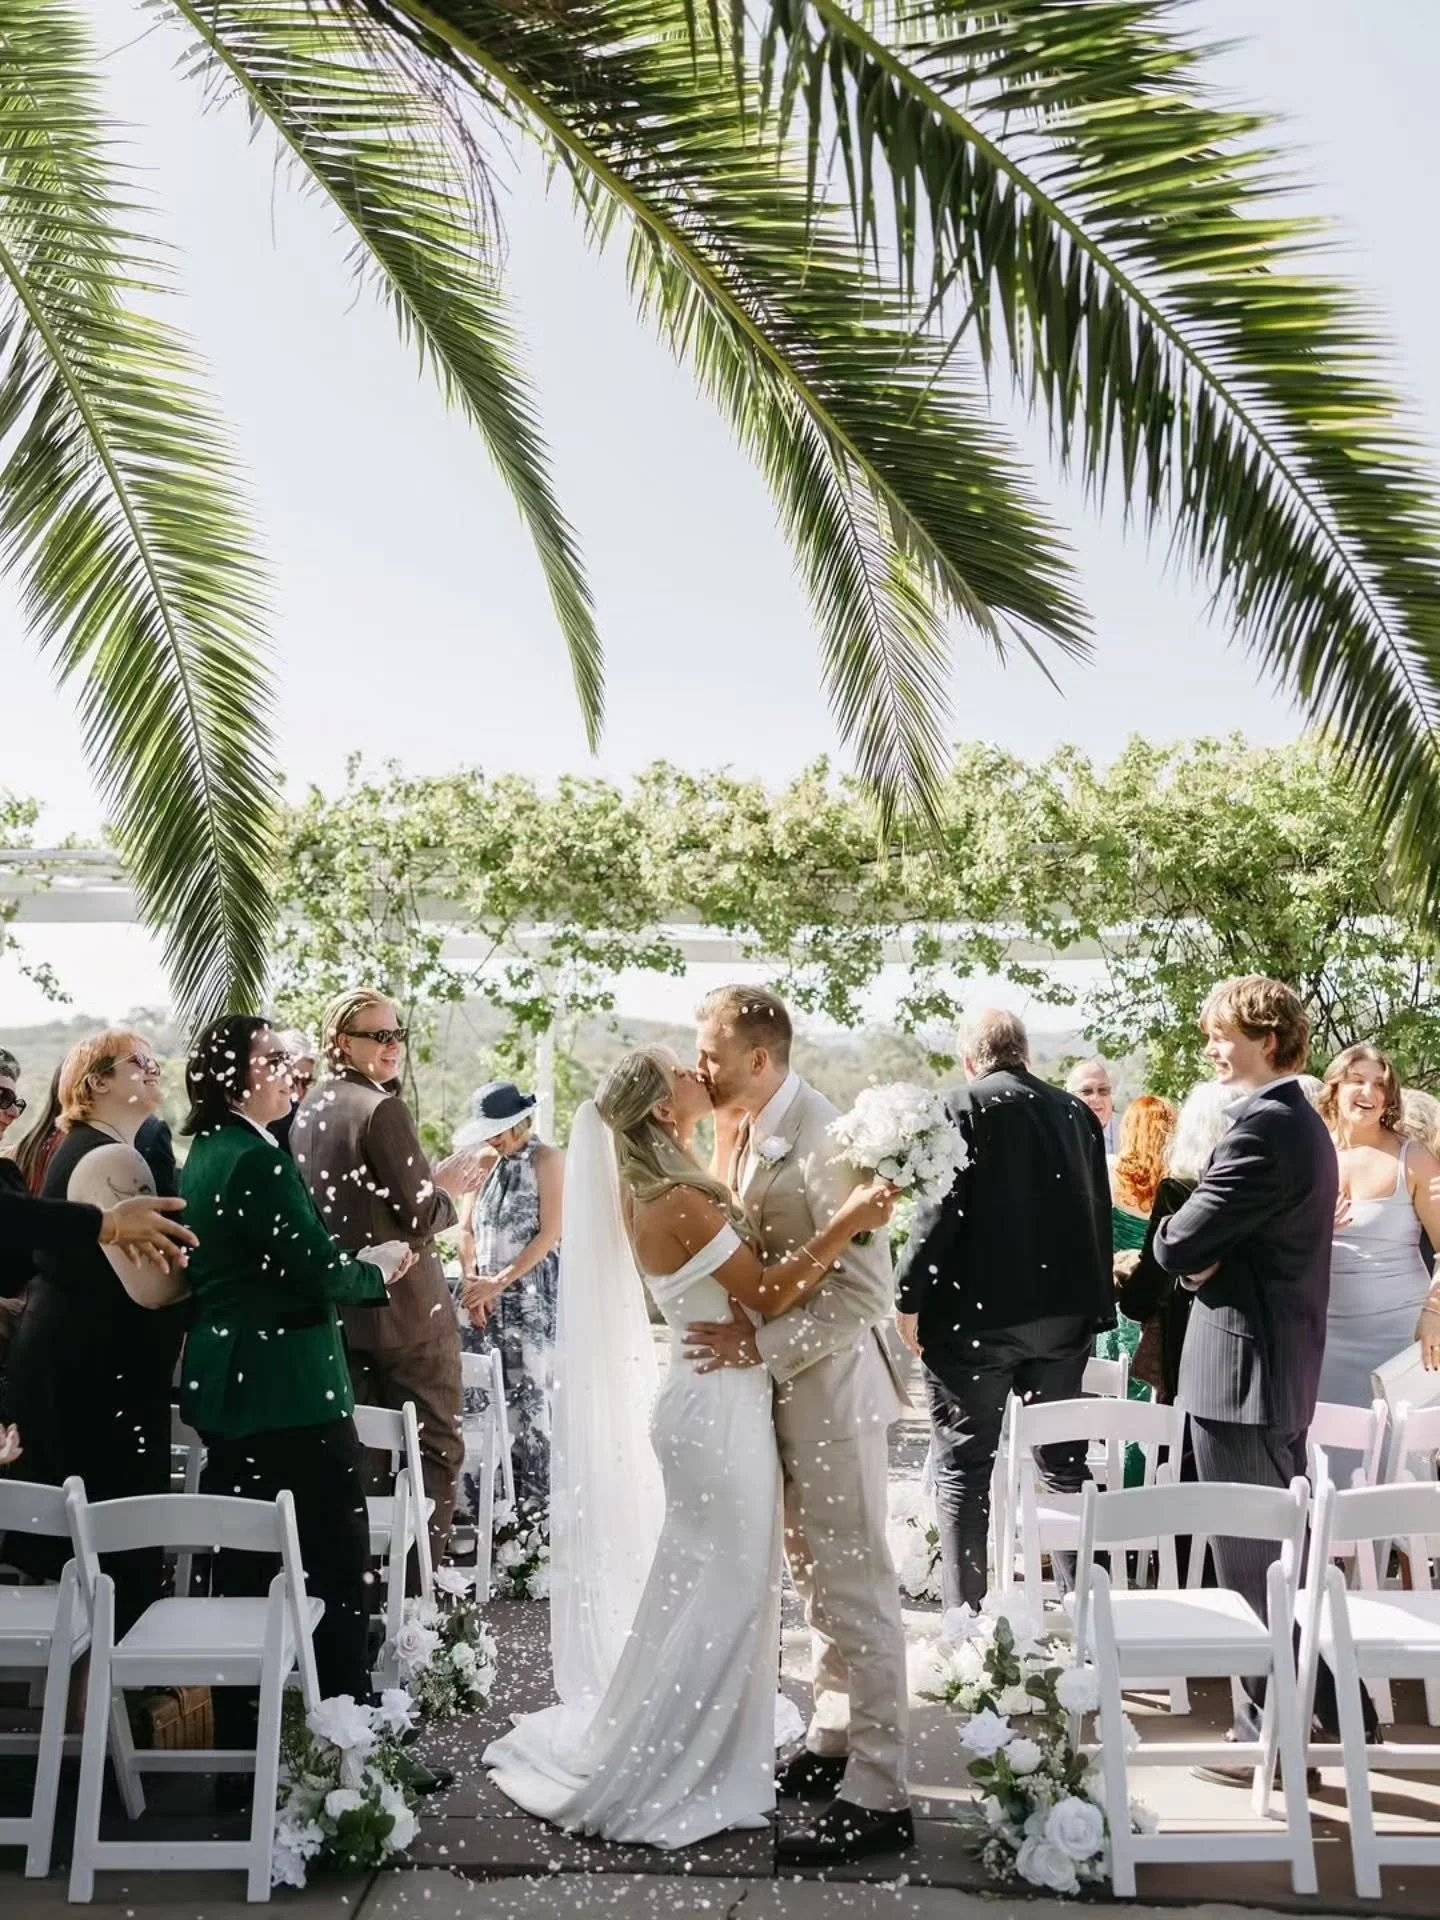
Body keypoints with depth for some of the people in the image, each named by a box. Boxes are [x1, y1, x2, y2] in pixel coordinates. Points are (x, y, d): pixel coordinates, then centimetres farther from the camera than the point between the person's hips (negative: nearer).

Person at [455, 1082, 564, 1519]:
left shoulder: (547, 1161, -3)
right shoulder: (483, 1163, 13)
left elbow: (550, 1234, -9)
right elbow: (466, 1229, 12)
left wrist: (500, 1282, -12)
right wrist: (473, 1284, -3)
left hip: (532, 1295, -5)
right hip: (486, 1296, 5)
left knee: (529, 1396, -6)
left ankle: (536, 1500, 0)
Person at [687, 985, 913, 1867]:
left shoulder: (821, 1140, -24)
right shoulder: (753, 1132, 4)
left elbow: (868, 1289, -25)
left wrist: (763, 1345, -25)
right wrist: (747, 1337, 2)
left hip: (830, 1387, -9)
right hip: (783, 1384, 9)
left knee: (856, 1587, 0)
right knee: (816, 1578, 20)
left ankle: (878, 1795, 10)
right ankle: (835, 1741, 35)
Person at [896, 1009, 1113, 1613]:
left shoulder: (965, 1104, -7)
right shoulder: (1076, 1112, 8)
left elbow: (940, 1208, -14)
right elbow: (1099, 1214, 12)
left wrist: (910, 1297, -7)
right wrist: (1095, 1308, 19)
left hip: (976, 1312, -5)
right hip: (1065, 1312, 5)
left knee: (963, 1464, 4)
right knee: (1063, 1460, 15)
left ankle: (964, 1612, 4)